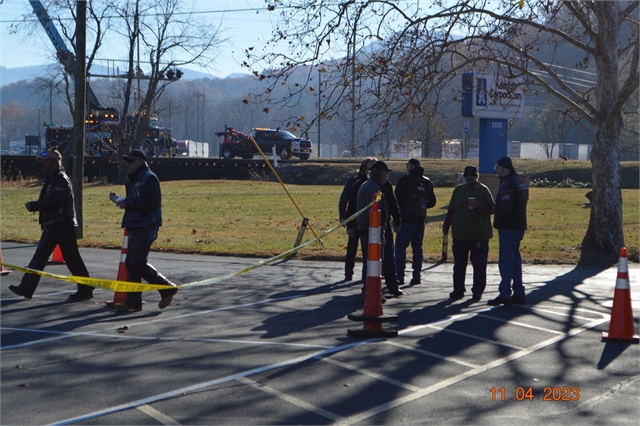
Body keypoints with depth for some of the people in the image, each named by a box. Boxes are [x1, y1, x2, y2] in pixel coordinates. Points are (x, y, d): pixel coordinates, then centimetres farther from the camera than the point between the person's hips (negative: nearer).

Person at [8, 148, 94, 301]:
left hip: (63, 226, -10)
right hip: (51, 226, 10)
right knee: (39, 256, 9)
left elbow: (54, 202, -25)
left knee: (72, 259, -4)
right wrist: (35, 206, 2)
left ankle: (85, 290, 5)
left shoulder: (61, 180, -15)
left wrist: (34, 205, -17)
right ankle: (26, 288, 12)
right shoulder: (51, 179, 17)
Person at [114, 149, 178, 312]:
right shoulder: (135, 179, 21)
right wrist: (124, 202, 6)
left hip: (146, 227, -10)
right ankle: (134, 301, 12)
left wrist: (127, 205, -19)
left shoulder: (149, 178, -11)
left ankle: (167, 288, -1)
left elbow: (150, 202, -22)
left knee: (138, 263, -12)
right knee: (131, 264, 9)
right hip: (136, 226, 10)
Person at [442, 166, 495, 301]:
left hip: (479, 235, -3)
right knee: (459, 264, 6)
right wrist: (446, 226, 12)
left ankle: (477, 291, 10)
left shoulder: (484, 190, 1)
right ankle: (458, 290, 15)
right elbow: (451, 210, 15)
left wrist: (478, 206, -20)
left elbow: (492, 209, -5)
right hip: (459, 235, 3)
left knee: (479, 265, 0)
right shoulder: (459, 190, 12)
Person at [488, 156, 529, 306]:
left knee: (506, 261, -7)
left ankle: (505, 294, -7)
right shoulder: (519, 181, 15)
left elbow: (505, 209, -23)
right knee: (515, 259, 14)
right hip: (519, 226, 10)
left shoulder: (508, 184, -17)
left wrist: (497, 223, -8)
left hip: (508, 228, -10)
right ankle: (518, 294, 18)